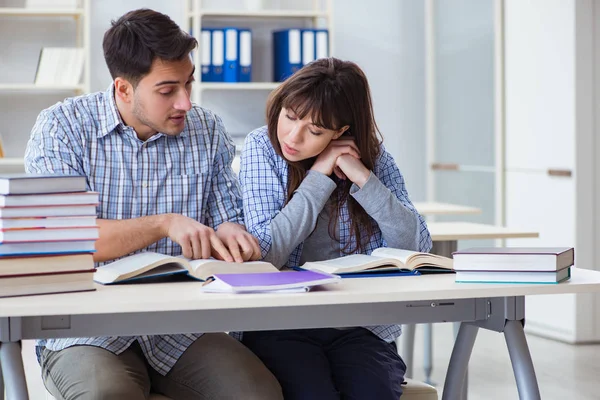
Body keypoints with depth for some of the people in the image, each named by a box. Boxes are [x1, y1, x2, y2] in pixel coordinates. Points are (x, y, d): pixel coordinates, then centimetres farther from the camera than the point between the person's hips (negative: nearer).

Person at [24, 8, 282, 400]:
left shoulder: (207, 130, 8)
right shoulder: (61, 127, -3)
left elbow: (230, 218, 14)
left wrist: (231, 233, -12)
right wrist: (164, 224, -21)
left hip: (181, 330, 3)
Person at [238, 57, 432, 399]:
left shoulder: (372, 155, 3)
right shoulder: (262, 148, -2)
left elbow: (419, 246, -5)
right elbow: (266, 253, -13)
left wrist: (364, 178, -14)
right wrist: (319, 176, -13)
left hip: (359, 328, 2)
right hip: (281, 328, -1)